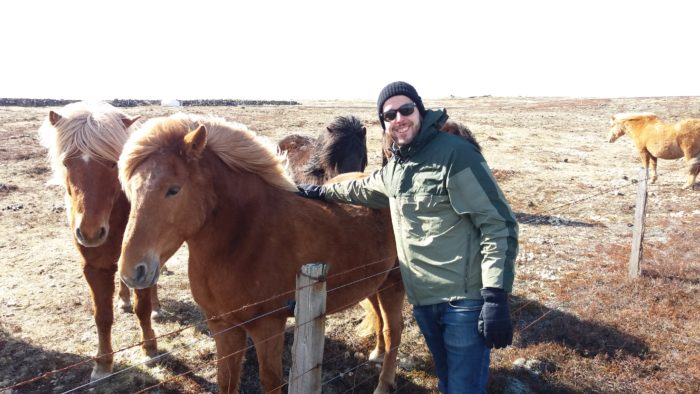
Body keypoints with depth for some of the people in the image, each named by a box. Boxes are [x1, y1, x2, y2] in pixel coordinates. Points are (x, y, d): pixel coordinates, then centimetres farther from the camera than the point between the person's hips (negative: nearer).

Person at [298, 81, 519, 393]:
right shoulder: (393, 170, 11)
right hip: (423, 301, 7)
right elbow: (362, 189, 35)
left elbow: (498, 224, -17)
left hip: (465, 300, -7)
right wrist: (322, 192, 40)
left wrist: (496, 298, -23)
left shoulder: (456, 154, -14)